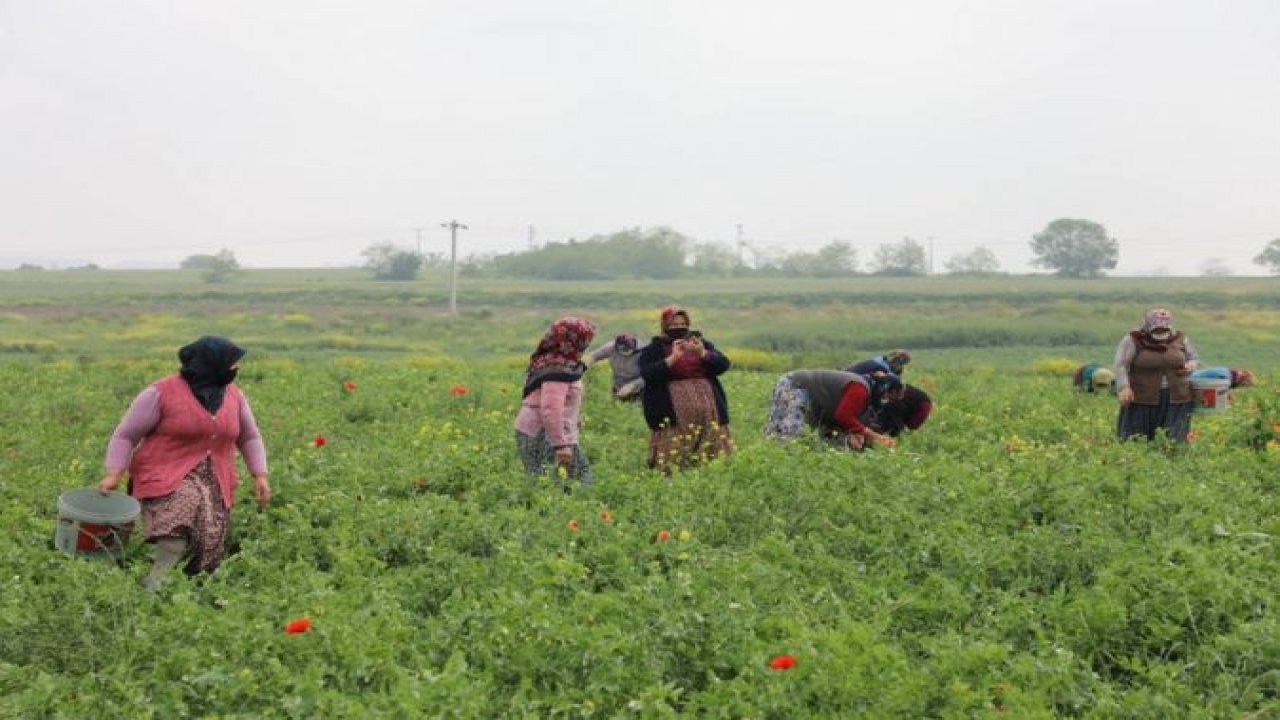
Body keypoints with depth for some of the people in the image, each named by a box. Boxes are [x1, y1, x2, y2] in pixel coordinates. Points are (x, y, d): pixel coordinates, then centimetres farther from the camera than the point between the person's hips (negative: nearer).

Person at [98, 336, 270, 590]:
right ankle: (152, 586, -31)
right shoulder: (162, 393, -7)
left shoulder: (233, 395, 9)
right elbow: (124, 436, -2)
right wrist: (113, 474, -14)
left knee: (208, 544, -13)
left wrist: (260, 475, 10)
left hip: (213, 483, 5)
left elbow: (249, 437, 22)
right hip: (167, 477, -5)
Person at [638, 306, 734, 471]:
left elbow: (723, 365, 7)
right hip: (672, 414, -3)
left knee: (713, 458, -3)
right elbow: (647, 374, -9)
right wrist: (673, 357, -15)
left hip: (708, 409, 3)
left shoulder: (701, 343, 18)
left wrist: (702, 353, -9)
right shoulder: (653, 350, 8)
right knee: (673, 463, -13)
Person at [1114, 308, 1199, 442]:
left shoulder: (1180, 340, 7)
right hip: (1142, 399, -2)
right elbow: (1121, 365, -11)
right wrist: (1124, 387, -25)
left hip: (1176, 399, 2)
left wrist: (1190, 365, -4)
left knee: (1175, 441, -3)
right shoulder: (1133, 340, -4)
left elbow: (1195, 359, 19)